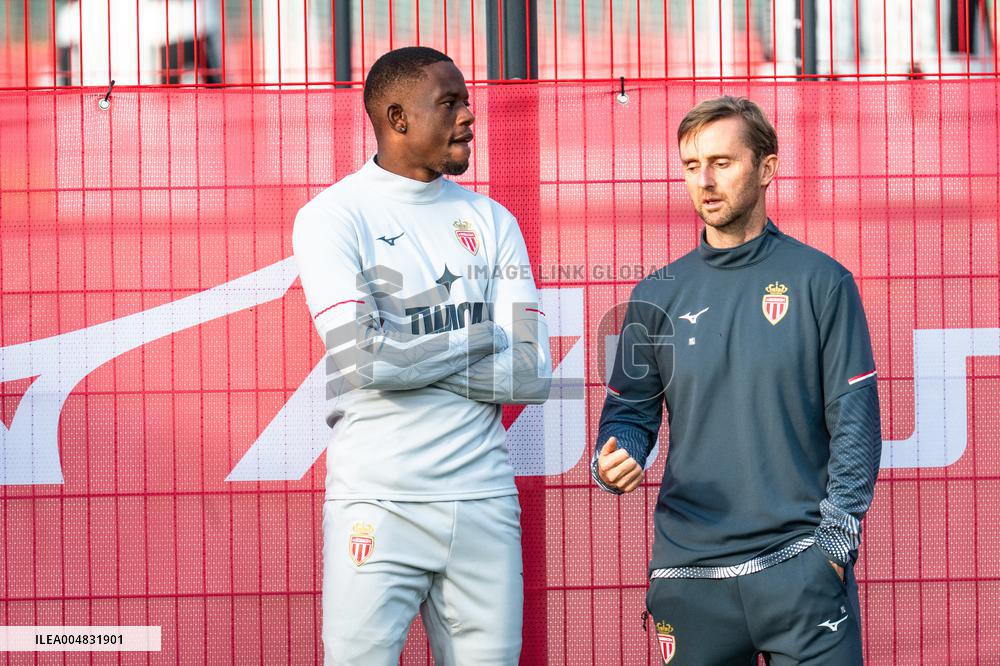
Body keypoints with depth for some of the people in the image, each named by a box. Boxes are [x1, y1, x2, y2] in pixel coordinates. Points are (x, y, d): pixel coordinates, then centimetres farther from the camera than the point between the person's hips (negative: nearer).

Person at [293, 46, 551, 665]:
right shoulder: (334, 216, -2)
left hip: (484, 502, 4)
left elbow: (534, 374, 2)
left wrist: (411, 354, -9)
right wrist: (481, 336, -3)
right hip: (378, 505, -4)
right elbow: (364, 357, -17)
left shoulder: (491, 221, 10)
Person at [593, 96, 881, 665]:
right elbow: (630, 412, 12)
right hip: (689, 570, 3)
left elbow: (855, 420, -1)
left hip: (801, 565, -2)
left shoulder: (821, 282, 1)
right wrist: (613, 461, -10)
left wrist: (836, 541, -8)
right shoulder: (657, 296, 9)